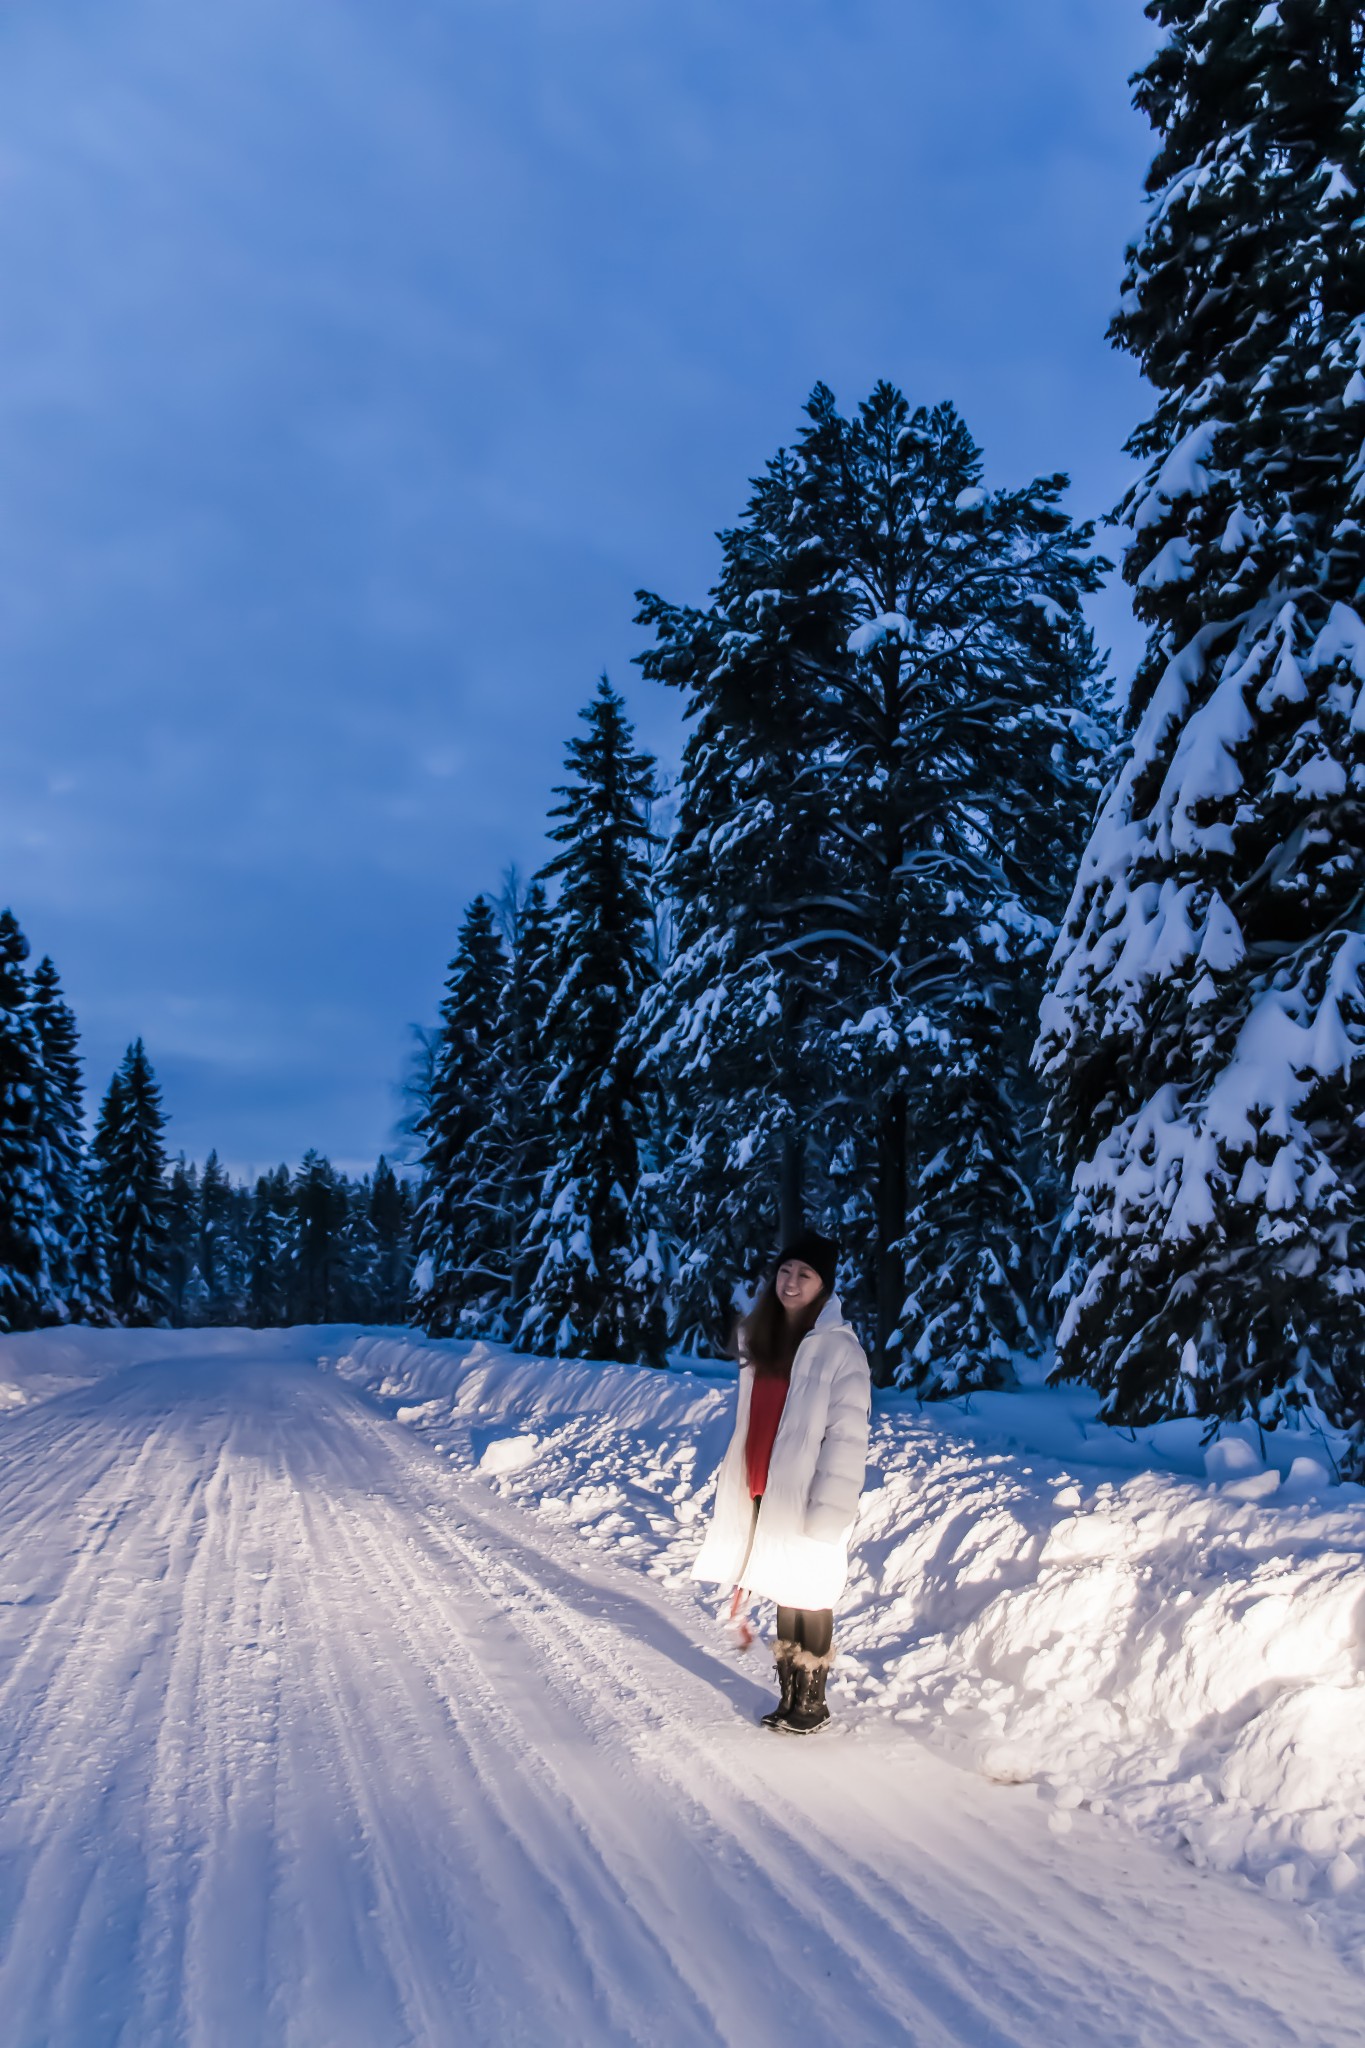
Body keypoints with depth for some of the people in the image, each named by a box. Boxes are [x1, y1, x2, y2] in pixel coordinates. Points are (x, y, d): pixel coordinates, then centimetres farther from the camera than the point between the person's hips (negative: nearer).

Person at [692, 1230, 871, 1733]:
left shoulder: (839, 1349, -13)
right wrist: (730, 1490, 12)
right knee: (782, 1596, 15)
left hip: (805, 1499, -6)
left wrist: (829, 1511, -19)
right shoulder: (758, 1338, 9)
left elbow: (846, 1436, -16)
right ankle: (788, 1697, 26)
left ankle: (812, 1703, 20)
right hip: (762, 1497, 6)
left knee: (809, 1599, 4)